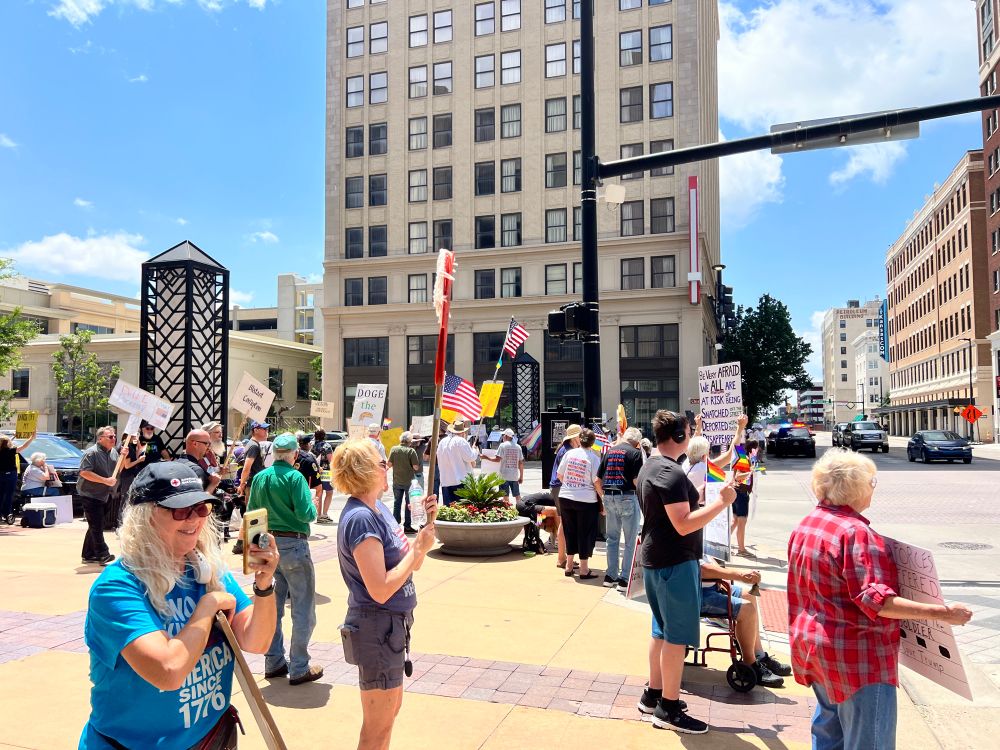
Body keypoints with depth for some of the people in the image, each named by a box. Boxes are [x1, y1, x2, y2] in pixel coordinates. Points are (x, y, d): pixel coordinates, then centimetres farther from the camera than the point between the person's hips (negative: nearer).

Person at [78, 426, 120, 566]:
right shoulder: (91, 452, -14)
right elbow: (84, 472, -23)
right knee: (97, 525, -10)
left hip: (103, 495, 9)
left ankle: (88, 556, 23)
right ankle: (102, 555, -9)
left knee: (95, 526, 14)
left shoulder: (113, 452, 10)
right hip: (90, 494, -9)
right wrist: (106, 480, -24)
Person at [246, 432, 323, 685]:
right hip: (294, 544, -7)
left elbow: (251, 512, 9)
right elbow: (306, 514, -18)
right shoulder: (295, 477, -14)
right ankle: (299, 669, 6)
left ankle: (274, 663, 25)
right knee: (303, 608, 3)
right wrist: (312, 504, 2)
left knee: (272, 606, 16)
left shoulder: (260, 477, 4)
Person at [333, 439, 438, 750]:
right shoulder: (361, 518, -24)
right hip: (377, 627, -10)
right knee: (378, 724, 7)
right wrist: (418, 549, -21)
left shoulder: (379, 508, 5)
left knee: (391, 707, 25)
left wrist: (427, 522, -2)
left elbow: (410, 563, 10)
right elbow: (380, 590, -28)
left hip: (393, 622, 10)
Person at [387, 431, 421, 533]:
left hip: (397, 481, 3)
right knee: (409, 504, 8)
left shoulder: (394, 449, -5)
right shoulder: (411, 451, -15)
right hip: (409, 481, -3)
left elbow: (389, 464, -4)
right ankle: (407, 526, 10)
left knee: (397, 503, 14)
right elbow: (416, 467, -16)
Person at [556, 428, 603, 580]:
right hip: (586, 500, -4)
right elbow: (596, 481, -14)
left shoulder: (569, 453, 1)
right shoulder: (594, 457, -10)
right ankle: (584, 570, 12)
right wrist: (602, 498, -2)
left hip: (565, 498, 4)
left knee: (570, 532, 16)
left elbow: (559, 475, 6)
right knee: (585, 534, 7)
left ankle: (569, 566, 25)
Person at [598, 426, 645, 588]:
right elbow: (636, 480, -15)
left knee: (612, 539, 16)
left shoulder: (609, 451, 10)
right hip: (627, 497, -6)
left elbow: (598, 479, 9)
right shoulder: (635, 452, -7)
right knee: (630, 541, 4)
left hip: (609, 497, 6)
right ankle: (625, 579, 5)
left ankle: (610, 575, 21)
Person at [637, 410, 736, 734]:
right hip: (675, 562, -10)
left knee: (662, 630, 19)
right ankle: (668, 709, 9)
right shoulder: (671, 472, -21)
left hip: (655, 559, 10)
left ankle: (654, 692, 30)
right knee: (677, 635, 0)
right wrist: (722, 502, -23)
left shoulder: (650, 466, 12)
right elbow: (684, 525, -26)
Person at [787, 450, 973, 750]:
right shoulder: (854, 532, -23)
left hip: (814, 646, 9)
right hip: (856, 657, -9)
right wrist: (941, 613, -25)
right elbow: (875, 600, -27)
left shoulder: (805, 525, 6)